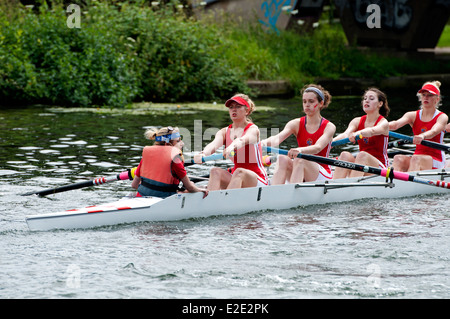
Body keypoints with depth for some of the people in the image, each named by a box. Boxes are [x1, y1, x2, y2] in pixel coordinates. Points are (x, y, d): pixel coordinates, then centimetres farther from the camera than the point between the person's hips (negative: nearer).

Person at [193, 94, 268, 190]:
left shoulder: (253, 129, -6)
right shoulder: (224, 132, 8)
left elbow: (242, 140, -30)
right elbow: (214, 144, -15)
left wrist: (231, 147, -55)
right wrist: (203, 154, -40)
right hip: (235, 176, 5)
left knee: (239, 172, -36)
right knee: (215, 171, -23)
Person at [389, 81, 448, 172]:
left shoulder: (442, 117, 0)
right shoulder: (413, 116, 11)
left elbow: (434, 131, -23)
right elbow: (396, 124, -9)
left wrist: (422, 136, -47)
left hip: (435, 161, -4)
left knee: (416, 159, -36)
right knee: (398, 159, -28)